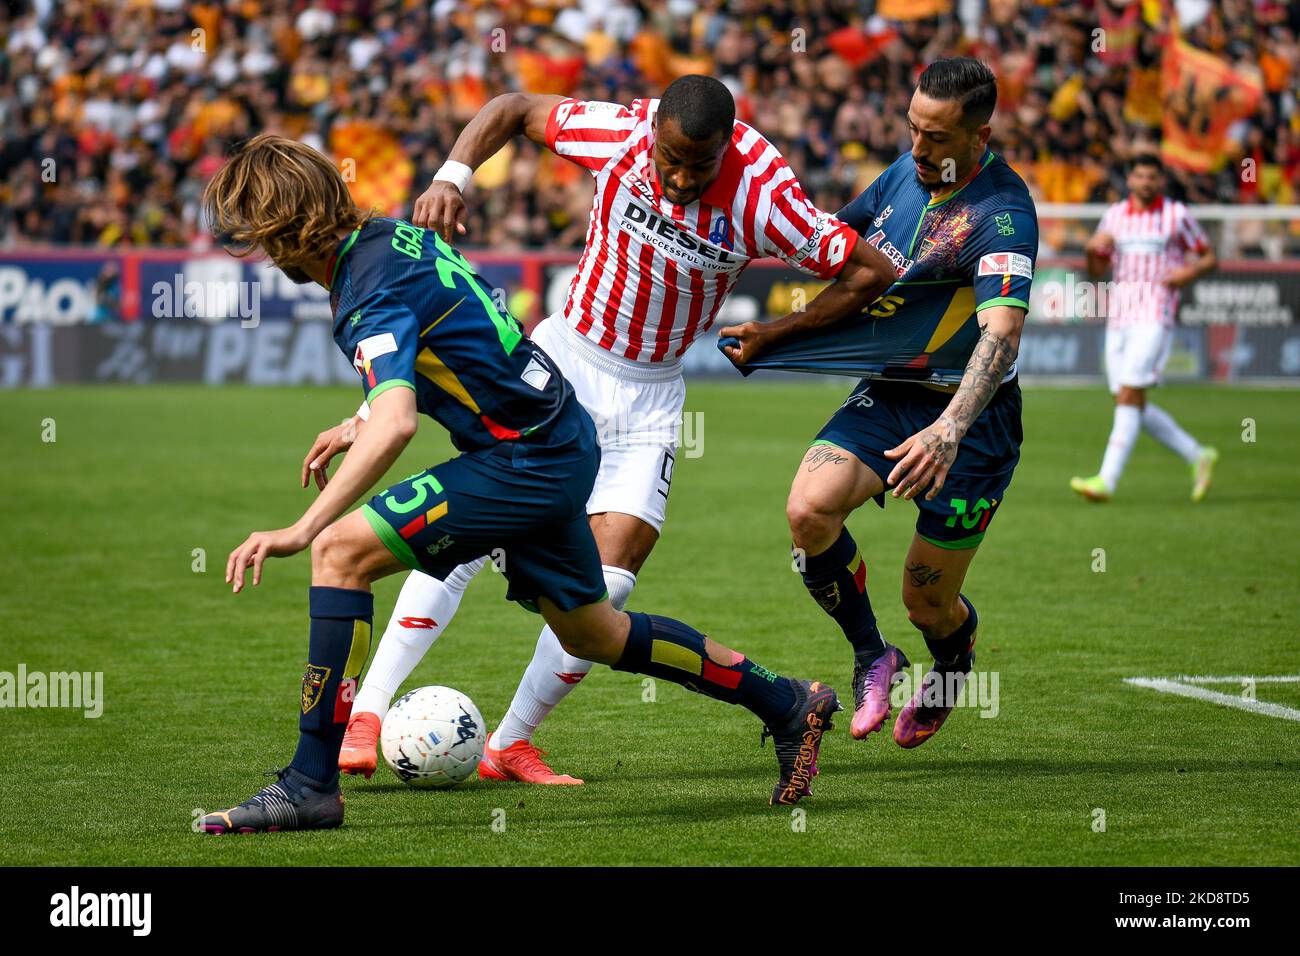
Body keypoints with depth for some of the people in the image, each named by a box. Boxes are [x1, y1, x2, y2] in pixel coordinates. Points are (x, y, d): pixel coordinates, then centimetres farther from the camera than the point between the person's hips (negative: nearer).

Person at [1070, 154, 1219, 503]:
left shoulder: (1177, 215, 2)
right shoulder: (1114, 216, 14)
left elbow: (1210, 258, 9)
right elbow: (1097, 271, 18)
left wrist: (1190, 271, -12)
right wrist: (1092, 249, -4)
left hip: (1155, 318, -6)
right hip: (1118, 317, 6)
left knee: (1129, 395, -17)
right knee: (1129, 402, 4)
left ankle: (1106, 480, -22)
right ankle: (1198, 456, 19)